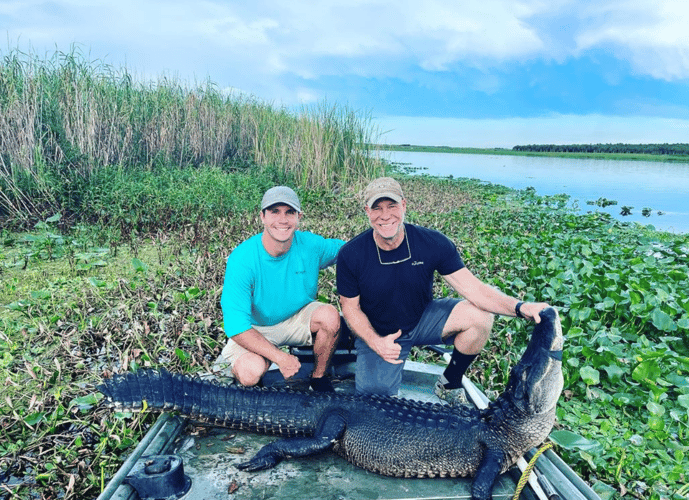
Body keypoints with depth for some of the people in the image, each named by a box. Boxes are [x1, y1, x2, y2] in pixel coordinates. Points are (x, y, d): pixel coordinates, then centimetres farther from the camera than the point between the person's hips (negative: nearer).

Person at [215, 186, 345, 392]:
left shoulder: (310, 245, -17)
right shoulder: (241, 260, -28)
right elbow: (236, 327, -29)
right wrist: (280, 357, -34)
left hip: (297, 318, 4)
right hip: (253, 328, -3)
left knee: (330, 315, -26)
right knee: (251, 372, -32)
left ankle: (319, 377, 0)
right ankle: (232, 362, 7)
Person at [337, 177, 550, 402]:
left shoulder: (432, 242, -20)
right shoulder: (350, 255, -21)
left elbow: (472, 287, -21)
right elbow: (350, 306, -8)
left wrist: (519, 307, -36)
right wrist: (375, 342, -22)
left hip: (423, 319, 2)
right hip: (376, 332, -1)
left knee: (480, 316, -23)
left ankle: (449, 384, 1)